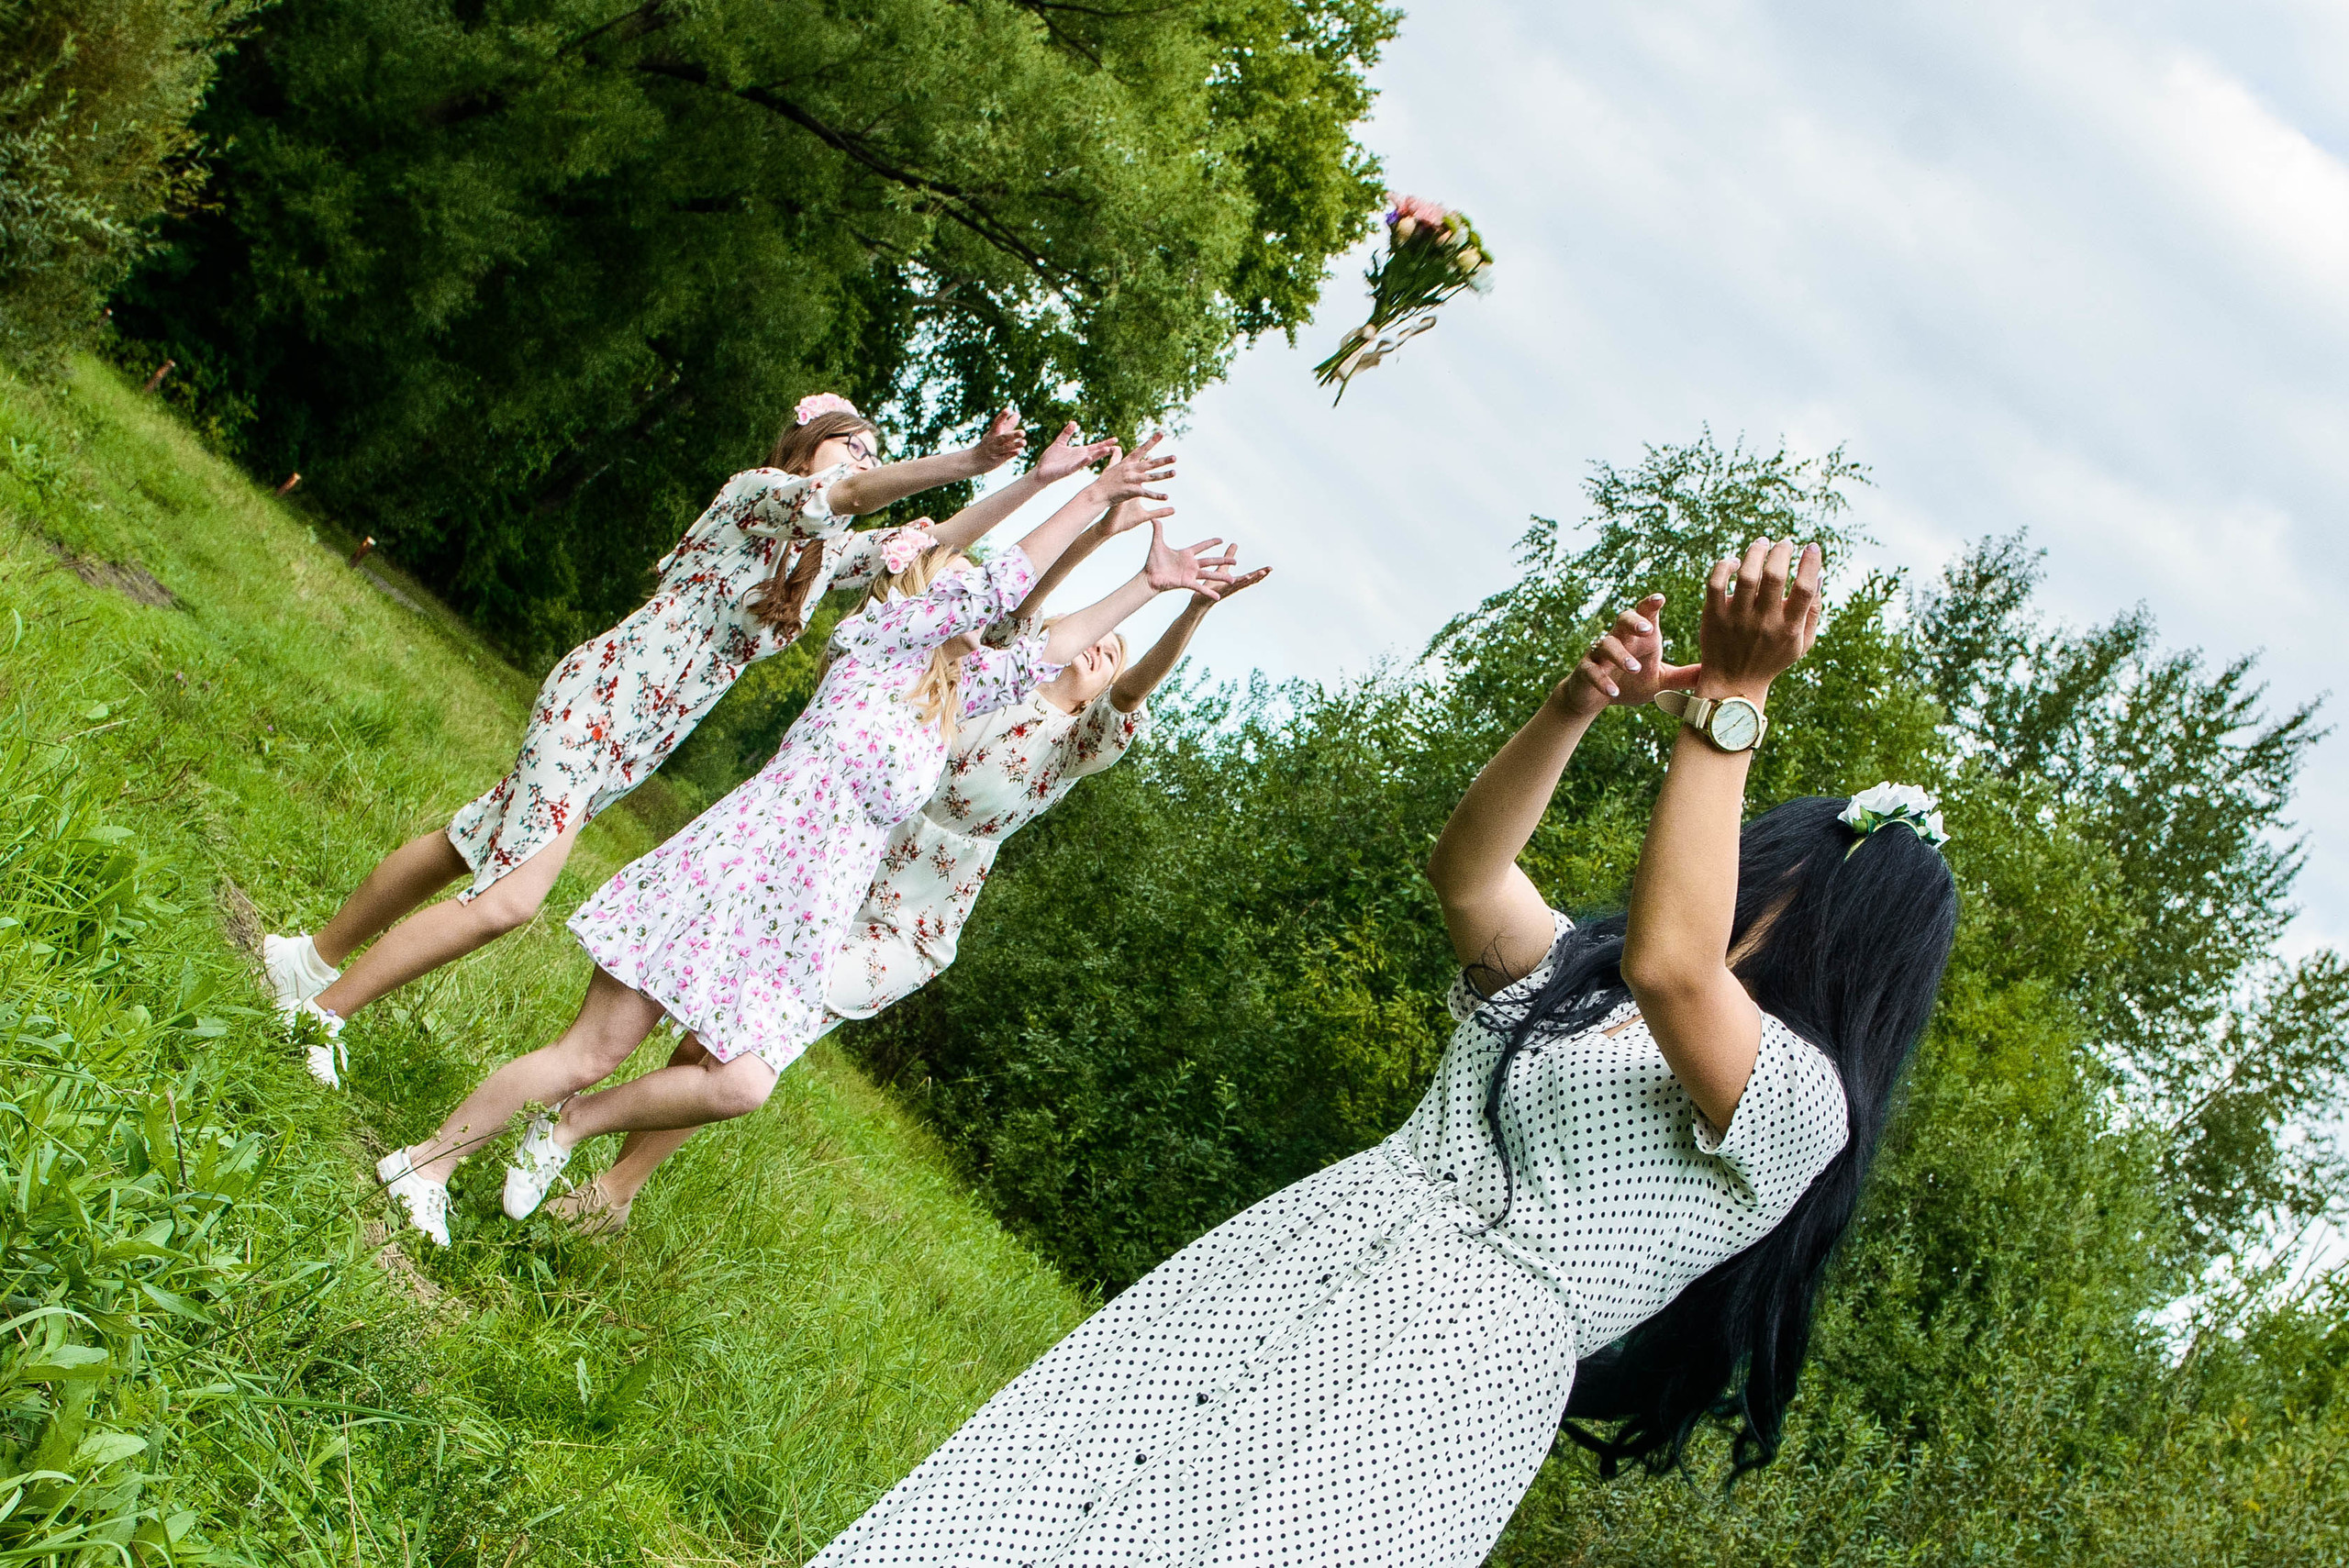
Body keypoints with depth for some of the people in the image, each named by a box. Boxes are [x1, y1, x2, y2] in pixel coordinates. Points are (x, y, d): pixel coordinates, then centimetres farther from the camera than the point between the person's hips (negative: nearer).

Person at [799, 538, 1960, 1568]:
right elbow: (1463, 874, 5)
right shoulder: (1579, 975, 22)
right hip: (1272, 1270, 7)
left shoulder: (1799, 1100, -4)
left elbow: (1672, 965, -22)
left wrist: (1731, 700, -23)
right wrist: (1576, 705, -10)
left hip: (1452, 1358, -7)